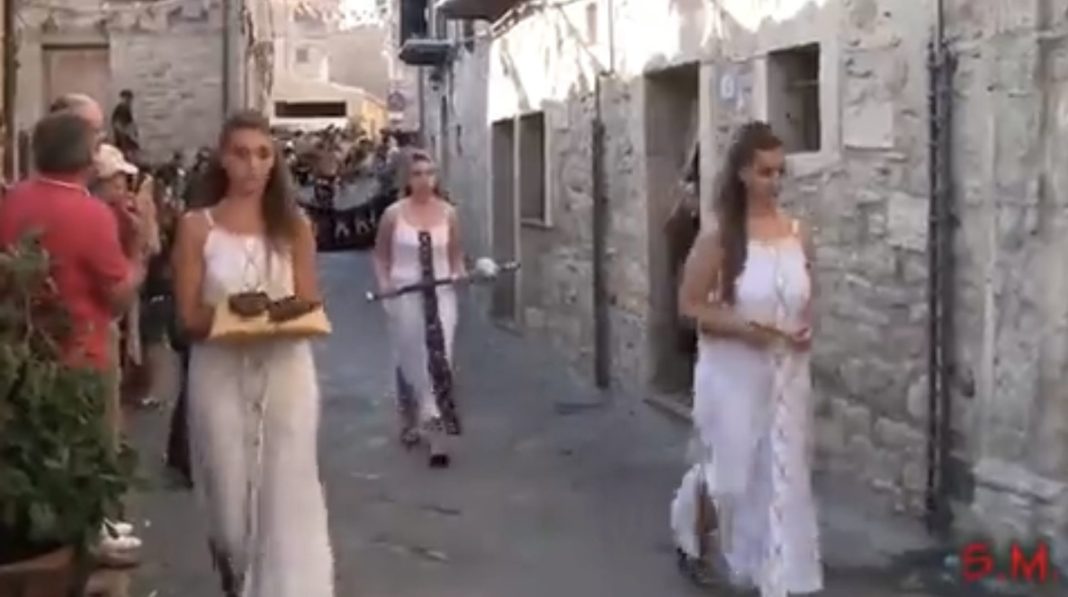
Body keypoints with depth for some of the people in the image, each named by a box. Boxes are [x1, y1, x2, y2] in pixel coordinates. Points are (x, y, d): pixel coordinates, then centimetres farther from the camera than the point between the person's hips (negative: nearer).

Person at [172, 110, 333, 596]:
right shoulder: (196, 227, 0)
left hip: (286, 371, 1)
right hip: (220, 373, 0)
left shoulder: (293, 227, 4)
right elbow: (189, 318, -2)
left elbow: (309, 309, 5)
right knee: (230, 489, 8)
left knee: (287, 491, -2)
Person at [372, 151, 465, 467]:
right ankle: (410, 421, 31)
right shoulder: (393, 214, -5)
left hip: (441, 293, 1)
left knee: (440, 359, -7)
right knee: (410, 360, 10)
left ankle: (436, 430, -4)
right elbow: (381, 256, 3)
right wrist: (384, 284, -11)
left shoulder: (448, 213, 0)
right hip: (405, 295, -1)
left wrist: (460, 275, -6)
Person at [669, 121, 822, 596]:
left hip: (786, 374, 4)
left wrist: (807, 327, -5)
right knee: (728, 473, 9)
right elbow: (690, 306, -9)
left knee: (784, 475, 6)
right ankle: (693, 538, 38)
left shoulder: (797, 233, 2)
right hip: (732, 374, -4)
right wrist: (744, 327, -21)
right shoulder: (719, 237, -11)